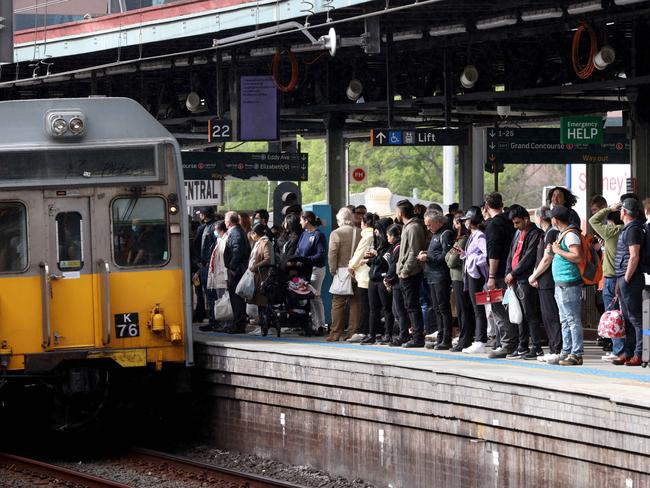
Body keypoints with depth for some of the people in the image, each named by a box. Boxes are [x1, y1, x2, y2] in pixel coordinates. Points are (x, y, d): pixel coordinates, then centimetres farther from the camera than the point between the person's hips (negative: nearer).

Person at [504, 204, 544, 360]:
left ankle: (537, 348, -6)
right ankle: (522, 348, 16)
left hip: (527, 280, -9)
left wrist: (513, 273, -12)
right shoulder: (518, 233, 17)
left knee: (530, 314, -8)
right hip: (516, 280, 9)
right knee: (521, 315, 11)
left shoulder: (535, 234, -10)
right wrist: (508, 273, 5)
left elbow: (528, 258, -16)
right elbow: (512, 254, 19)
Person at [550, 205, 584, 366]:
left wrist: (558, 251, -16)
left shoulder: (570, 234, -13)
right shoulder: (562, 233, 17)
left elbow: (578, 257, -22)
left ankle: (576, 354, -9)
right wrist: (555, 250, 13)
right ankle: (566, 351, 20)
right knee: (565, 321, 14)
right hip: (560, 284, 11)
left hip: (569, 284, -11)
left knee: (573, 320, -9)